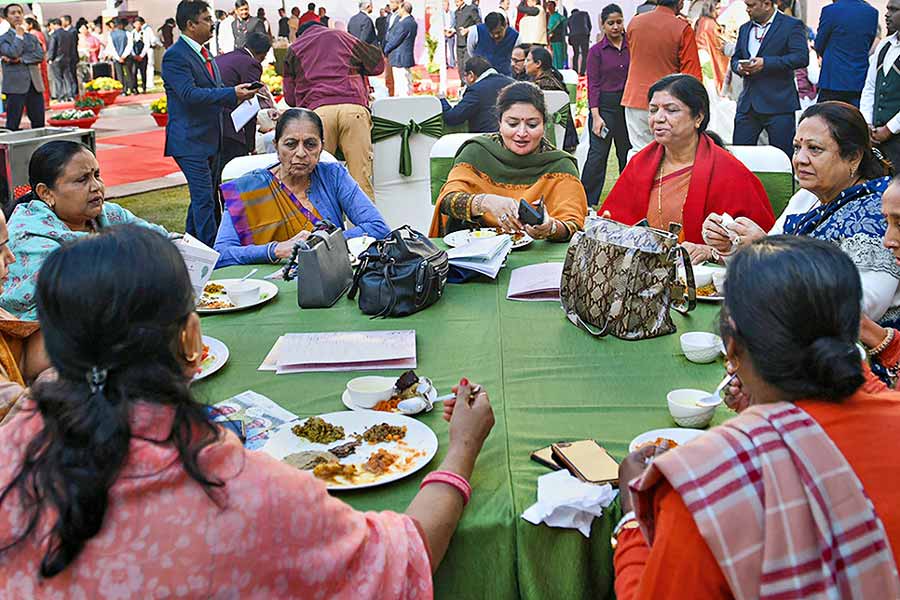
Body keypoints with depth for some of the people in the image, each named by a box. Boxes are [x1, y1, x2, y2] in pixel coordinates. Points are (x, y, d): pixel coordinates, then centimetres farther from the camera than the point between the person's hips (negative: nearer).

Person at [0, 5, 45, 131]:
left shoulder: (33, 38, 17)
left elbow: (40, 55, 1)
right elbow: (13, 53, -15)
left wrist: (21, 59, -10)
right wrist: (19, 35, -3)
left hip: (35, 84, 4)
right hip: (15, 85, -4)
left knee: (39, 124, 4)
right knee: (12, 125, -4)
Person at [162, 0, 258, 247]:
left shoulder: (204, 53, 16)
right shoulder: (175, 56, -14)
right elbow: (190, 94, -25)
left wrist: (238, 95, 2)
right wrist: (232, 93, -28)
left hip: (209, 139, 9)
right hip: (190, 141, -9)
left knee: (204, 197, 16)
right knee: (204, 199, -11)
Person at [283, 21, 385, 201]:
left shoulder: (294, 49, 25)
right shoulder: (341, 36, 26)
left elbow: (290, 97, 25)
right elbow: (378, 64, 28)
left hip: (318, 110, 0)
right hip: (354, 107, 0)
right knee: (362, 178, -4)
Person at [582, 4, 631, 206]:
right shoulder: (596, 51, 0)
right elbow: (593, 85, -3)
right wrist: (596, 116, -12)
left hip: (628, 105, 3)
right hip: (604, 104, -3)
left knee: (627, 153, 9)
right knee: (598, 153, -5)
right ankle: (587, 202, -1)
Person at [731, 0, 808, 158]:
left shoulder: (791, 25, -3)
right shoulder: (744, 29, 17)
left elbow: (802, 57, -13)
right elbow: (735, 58, 22)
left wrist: (765, 63, -19)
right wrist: (739, 67, -3)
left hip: (779, 105, -5)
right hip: (747, 104, 5)